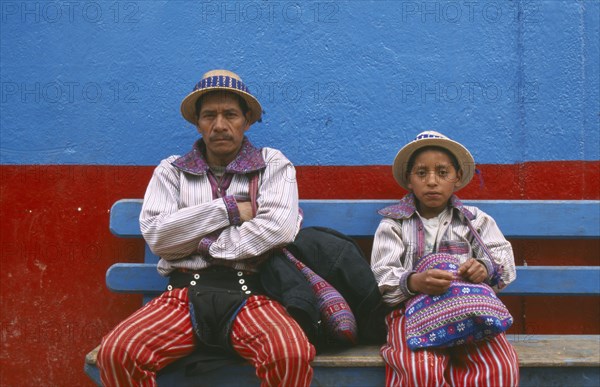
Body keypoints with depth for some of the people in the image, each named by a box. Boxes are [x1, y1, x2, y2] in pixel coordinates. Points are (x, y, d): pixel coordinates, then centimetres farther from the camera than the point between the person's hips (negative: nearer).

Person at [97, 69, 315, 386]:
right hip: (185, 290, 2)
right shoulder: (171, 170, 16)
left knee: (293, 356, -33)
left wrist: (204, 244, -2)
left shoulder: (272, 165, 12)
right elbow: (156, 235, 0)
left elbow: (279, 228, -6)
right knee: (116, 354, -26)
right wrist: (229, 210, -2)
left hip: (249, 292, -1)